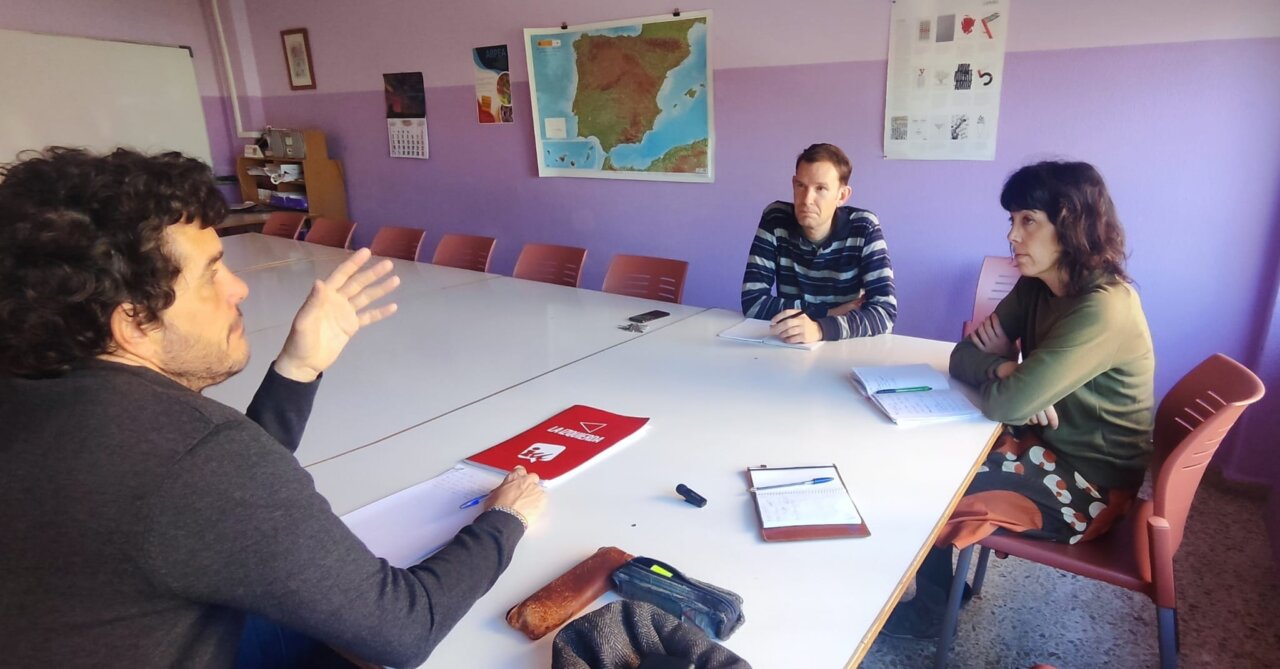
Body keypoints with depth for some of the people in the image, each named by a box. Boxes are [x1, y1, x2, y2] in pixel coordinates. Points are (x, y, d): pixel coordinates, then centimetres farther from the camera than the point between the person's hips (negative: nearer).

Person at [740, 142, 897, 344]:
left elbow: (885, 312, -19)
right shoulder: (775, 219, -8)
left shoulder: (865, 228, -10)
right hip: (787, 346, 1)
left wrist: (820, 328, -35)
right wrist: (830, 313, -16)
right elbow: (752, 302, -13)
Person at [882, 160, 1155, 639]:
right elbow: (963, 358, -1)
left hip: (1090, 485, -8)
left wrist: (1007, 375, -9)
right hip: (1047, 445, 8)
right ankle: (940, 585, 16)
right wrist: (1004, 367, -23)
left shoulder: (1104, 309, -29)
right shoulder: (1036, 287, -1)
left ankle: (927, 611, 16)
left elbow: (1005, 402, -32)